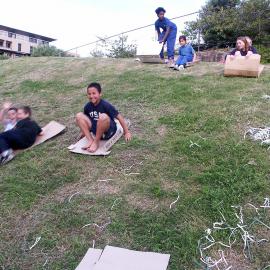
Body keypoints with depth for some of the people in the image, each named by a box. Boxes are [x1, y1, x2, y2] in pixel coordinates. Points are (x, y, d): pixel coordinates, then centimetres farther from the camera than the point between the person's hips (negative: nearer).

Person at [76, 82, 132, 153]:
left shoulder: (105, 105, -18)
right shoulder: (87, 106, -3)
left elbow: (119, 117, -15)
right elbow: (85, 119, 15)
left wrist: (127, 132, -12)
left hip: (108, 131, -5)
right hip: (96, 129, 5)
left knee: (103, 117, -38)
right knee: (79, 116, -11)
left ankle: (96, 142, -18)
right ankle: (90, 140, -16)